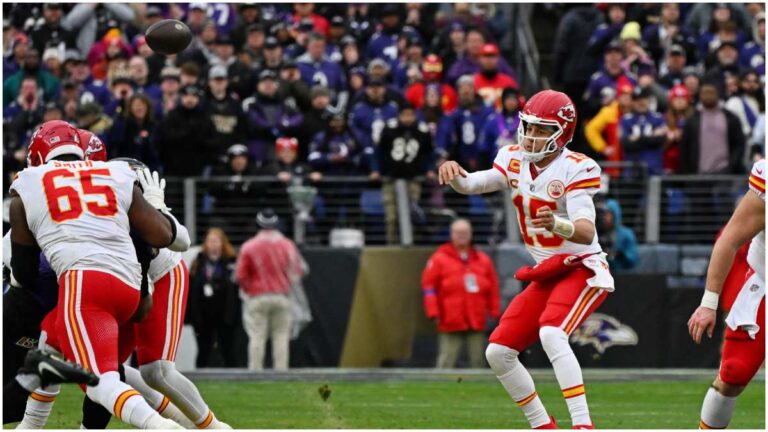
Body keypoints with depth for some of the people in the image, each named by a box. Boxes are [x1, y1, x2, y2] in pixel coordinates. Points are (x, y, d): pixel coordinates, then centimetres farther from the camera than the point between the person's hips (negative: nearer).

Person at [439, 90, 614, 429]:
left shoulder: (575, 169, -17)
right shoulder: (514, 161, 3)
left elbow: (587, 232, -29)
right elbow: (470, 185, -6)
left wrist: (557, 224, -51)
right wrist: (454, 174, -30)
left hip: (583, 270, -8)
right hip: (546, 277, 8)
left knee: (551, 334, -33)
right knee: (498, 352, 3)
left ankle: (583, 427, -38)